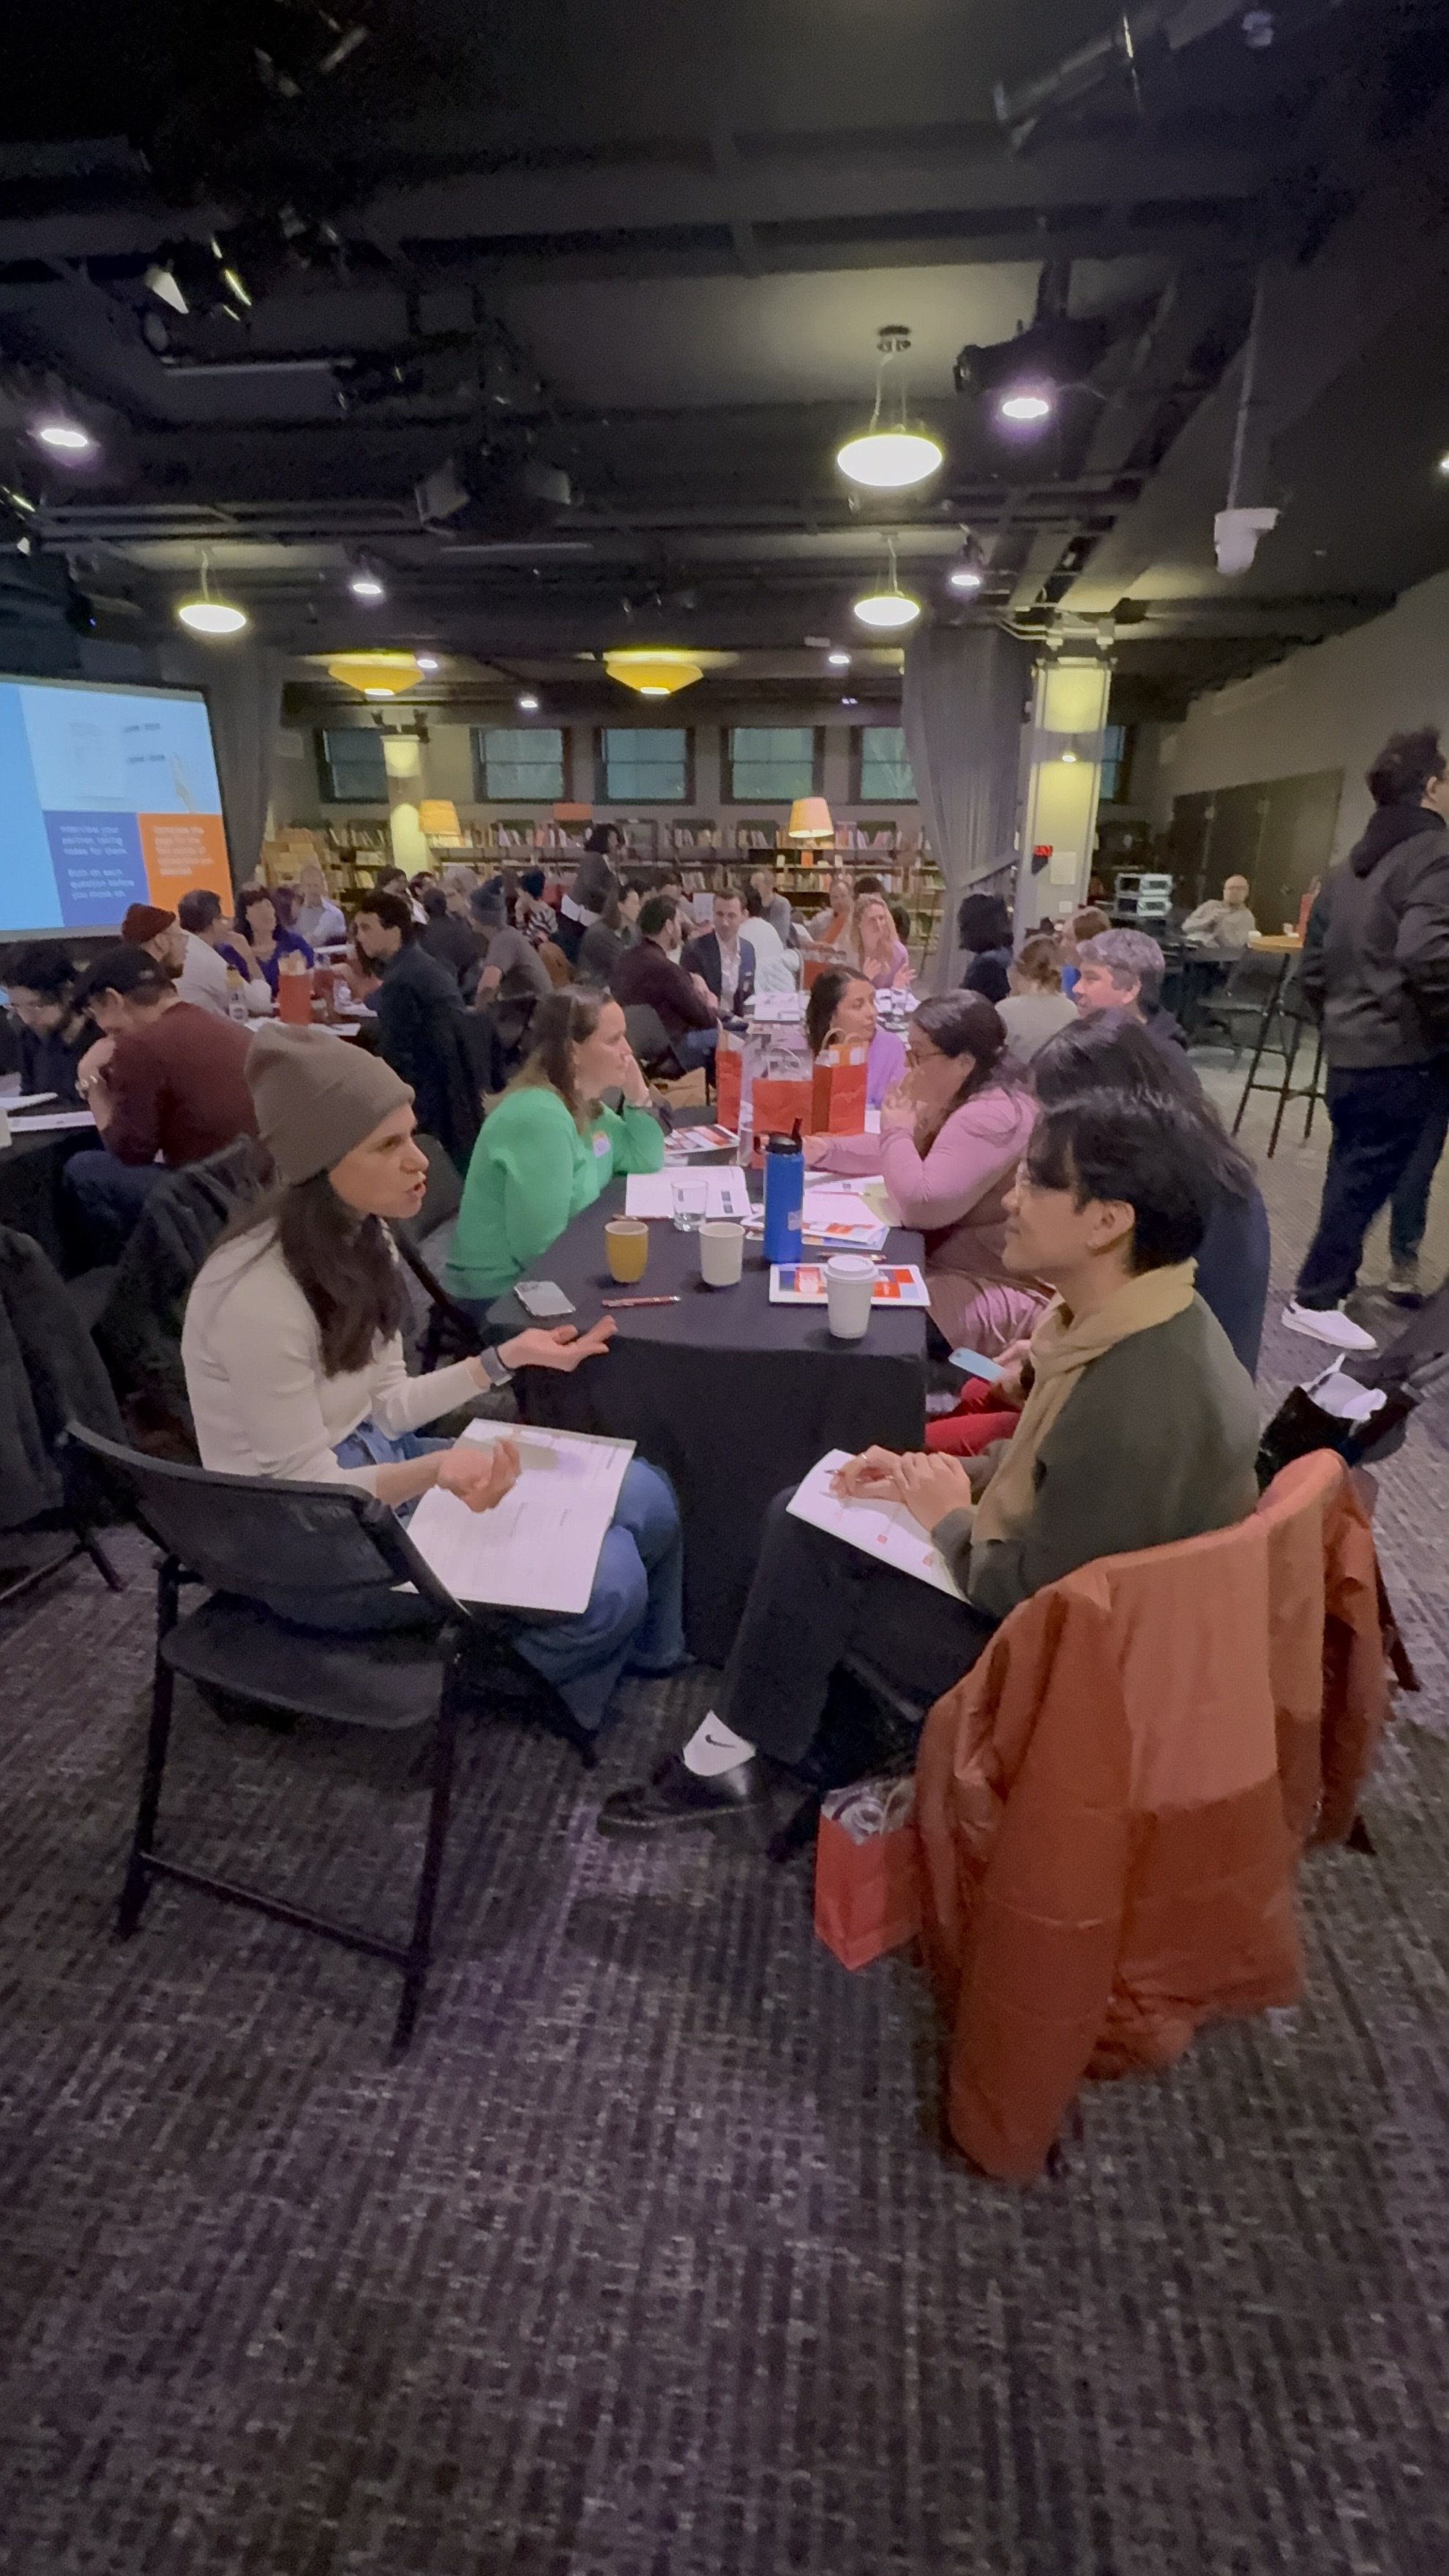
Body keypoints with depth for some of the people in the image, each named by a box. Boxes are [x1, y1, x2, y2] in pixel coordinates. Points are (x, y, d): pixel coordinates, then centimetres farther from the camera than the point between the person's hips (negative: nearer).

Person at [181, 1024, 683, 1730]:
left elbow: (384, 1409, 4)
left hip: (376, 1464, 8)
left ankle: (648, 1658, 32)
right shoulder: (259, 1295, -29)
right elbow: (305, 1489, -22)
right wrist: (434, 1472, -38)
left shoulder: (359, 1237, -3)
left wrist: (508, 1358, -4)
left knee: (643, 1496, 1)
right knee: (606, 1581, -18)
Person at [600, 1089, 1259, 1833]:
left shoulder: (1138, 1406, -34)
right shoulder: (1136, 1320, -4)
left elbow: (1035, 1596, -28)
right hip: (1057, 1581, 9)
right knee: (799, 1513, 4)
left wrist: (952, 1521, -11)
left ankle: (724, 1763, 14)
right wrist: (941, 1479, -1)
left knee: (810, 1552, -9)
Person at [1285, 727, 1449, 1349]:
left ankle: (1329, 1283, 28)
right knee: (1368, 1179, 0)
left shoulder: (1345, 871, 15)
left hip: (1349, 1054, 8)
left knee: (1349, 1173, 18)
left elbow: (1311, 971, 17)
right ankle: (1315, 1298, 6)